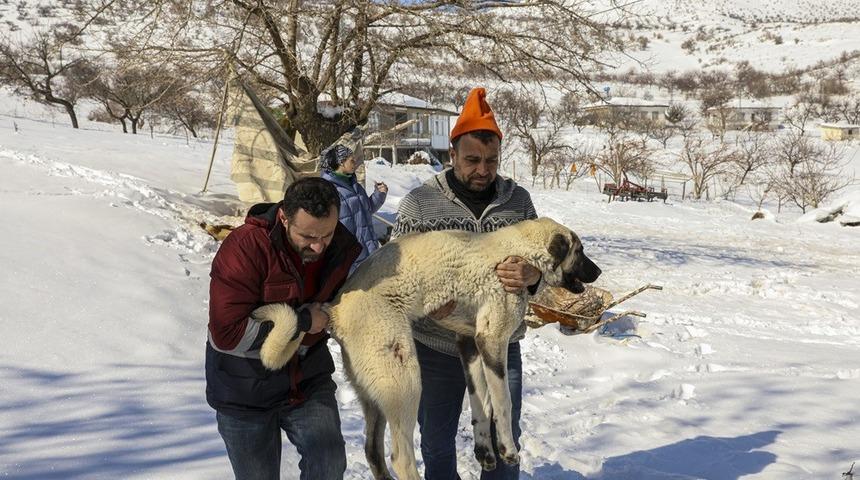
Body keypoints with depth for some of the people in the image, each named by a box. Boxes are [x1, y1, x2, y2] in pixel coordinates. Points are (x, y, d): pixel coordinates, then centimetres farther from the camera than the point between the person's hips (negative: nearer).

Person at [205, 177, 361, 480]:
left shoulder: (343, 247, -10)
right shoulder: (246, 247, -27)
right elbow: (228, 333, -31)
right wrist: (302, 320, -26)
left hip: (308, 377, 3)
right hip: (246, 389, -3)